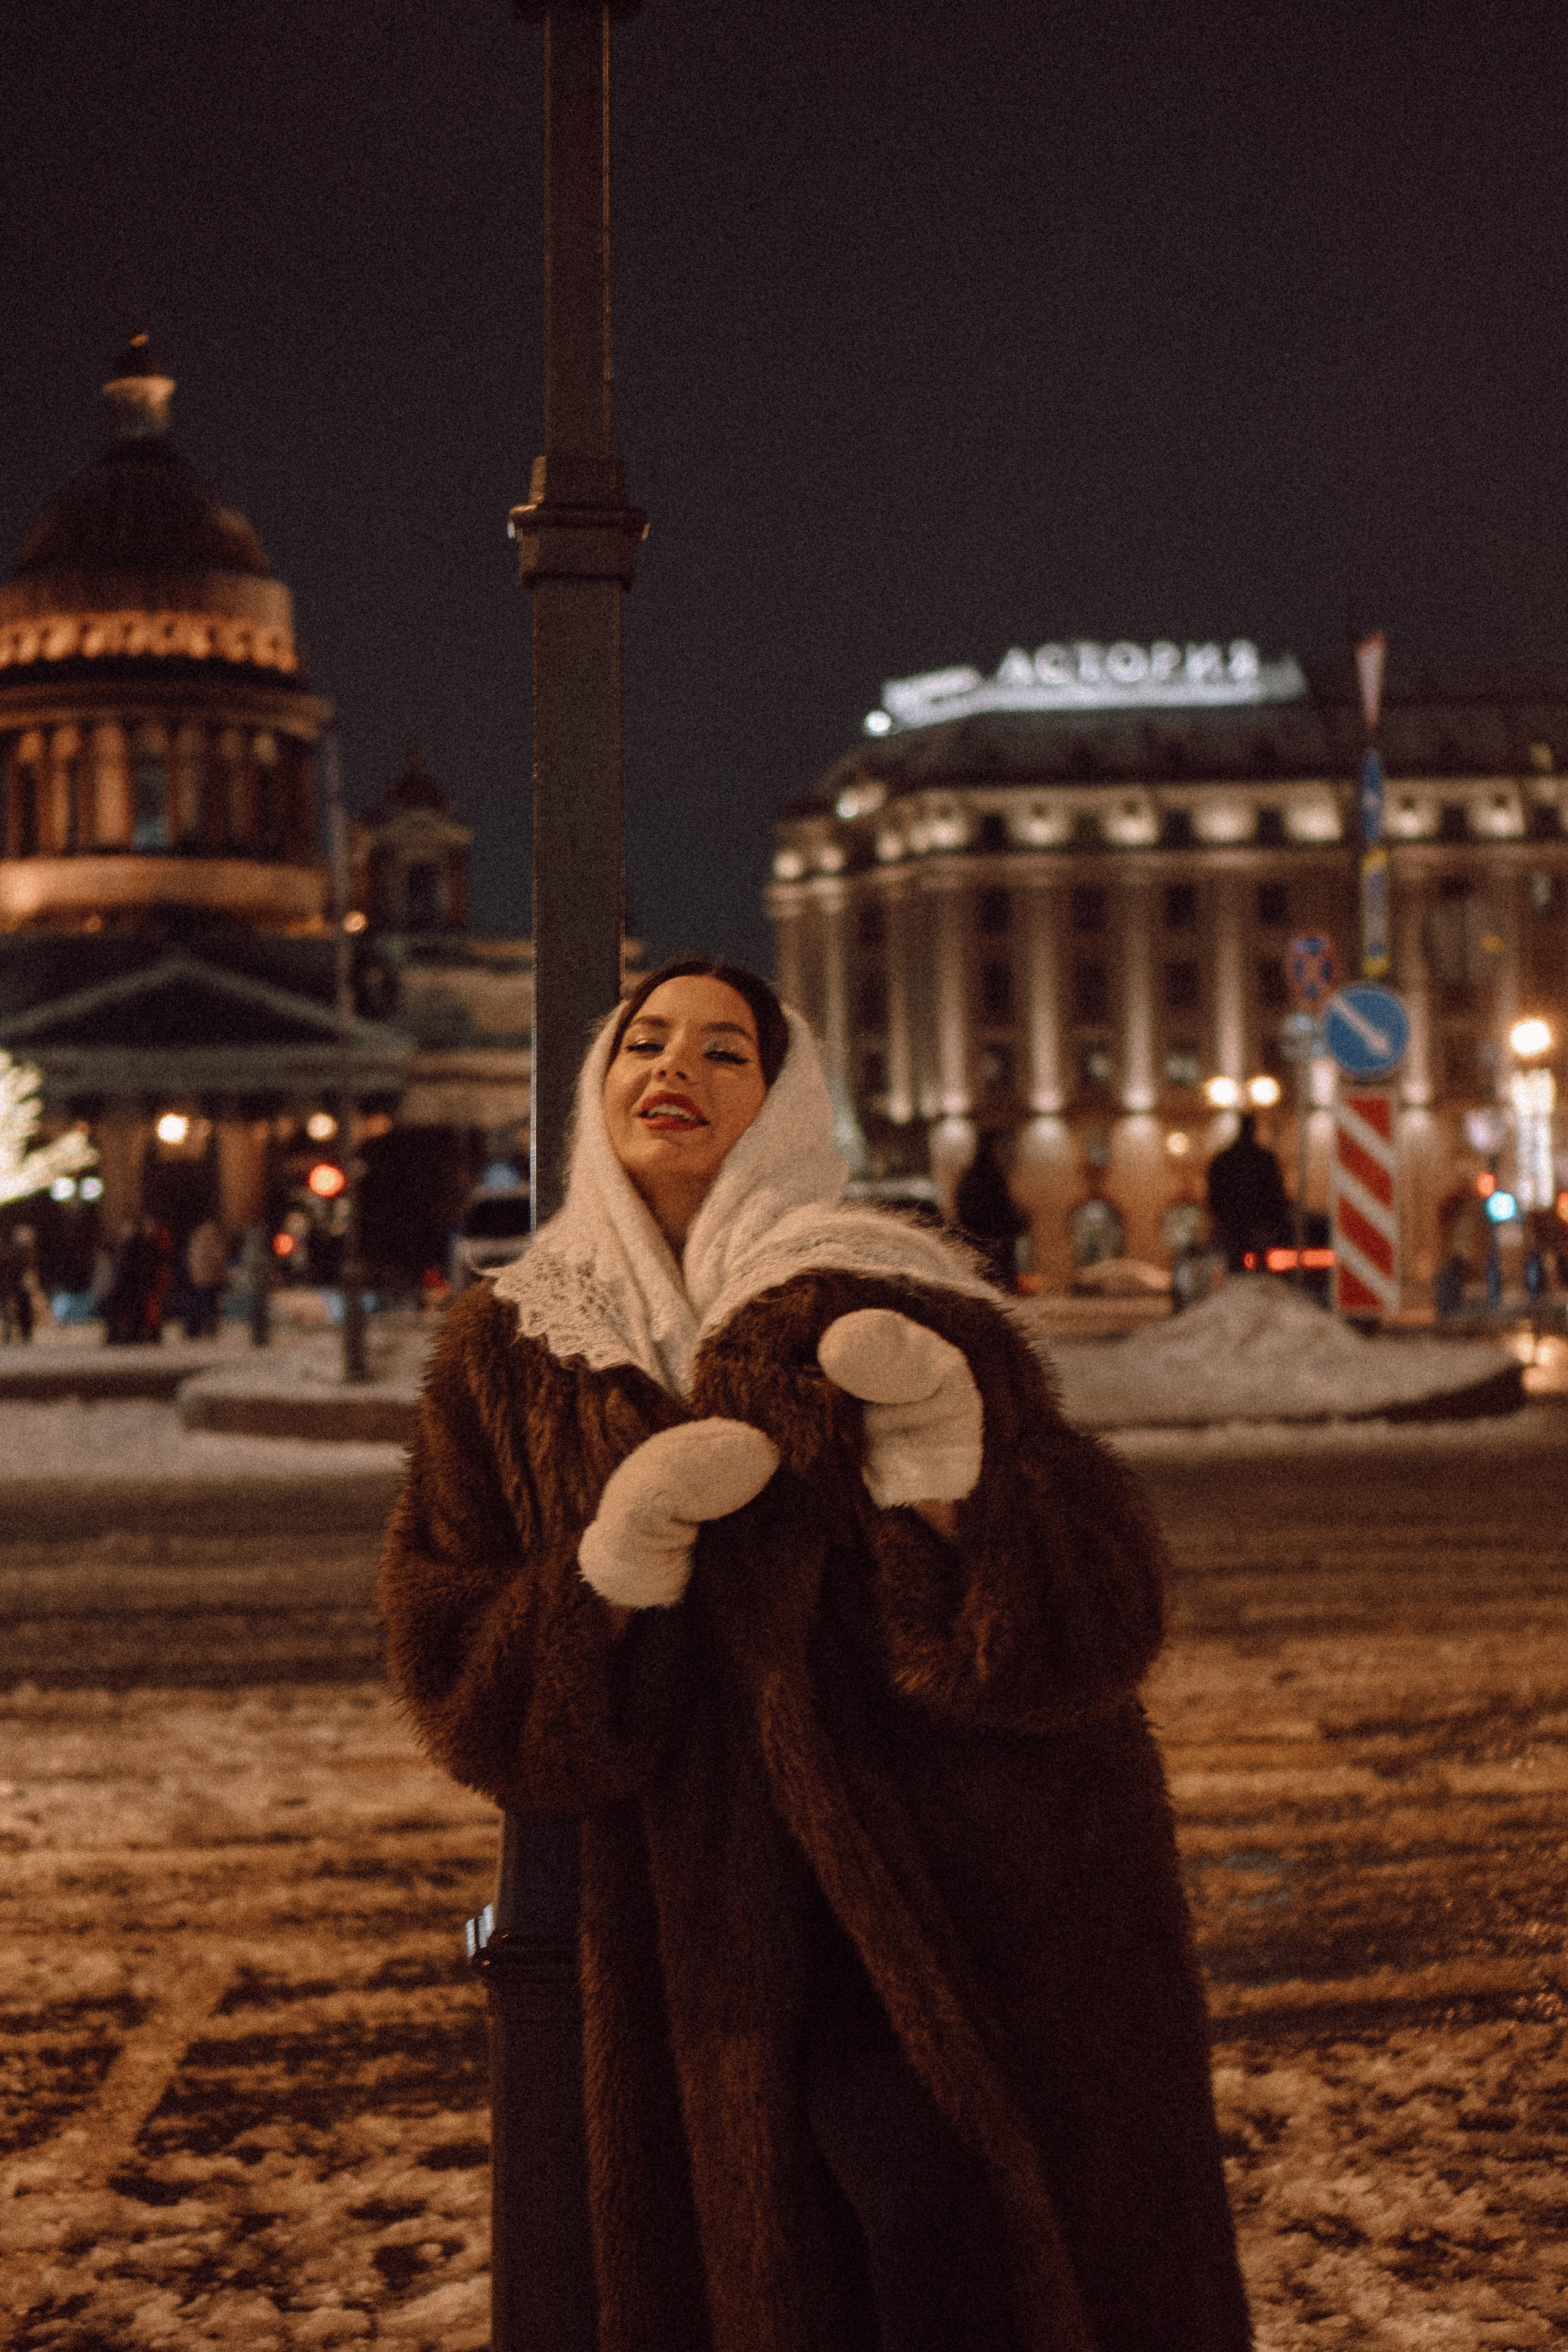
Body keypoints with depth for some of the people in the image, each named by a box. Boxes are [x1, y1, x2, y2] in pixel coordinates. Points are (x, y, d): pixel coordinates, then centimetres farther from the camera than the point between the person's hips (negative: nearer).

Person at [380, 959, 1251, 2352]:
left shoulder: (894, 1314, -5)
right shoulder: (508, 1352, 5)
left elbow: (1095, 1619, -12)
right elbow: (454, 1676, 0)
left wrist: (951, 1471, -30)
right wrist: (615, 1564, -18)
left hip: (969, 1907, -2)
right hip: (730, 1954, 3)